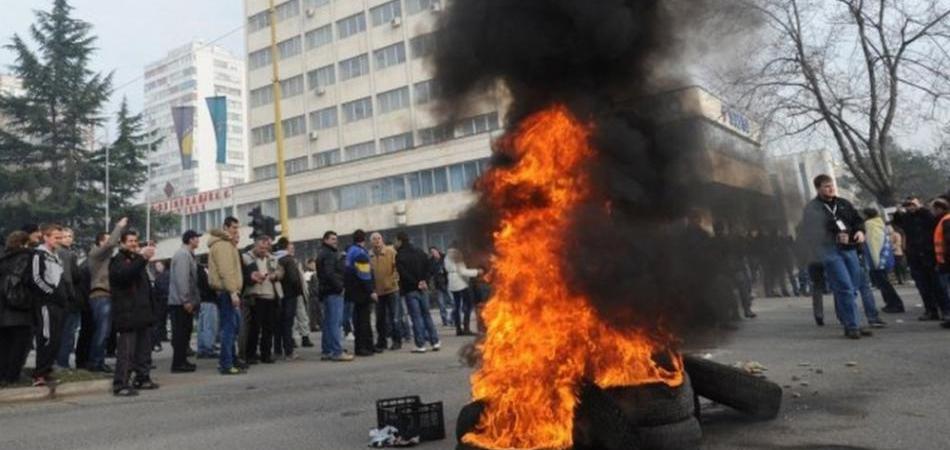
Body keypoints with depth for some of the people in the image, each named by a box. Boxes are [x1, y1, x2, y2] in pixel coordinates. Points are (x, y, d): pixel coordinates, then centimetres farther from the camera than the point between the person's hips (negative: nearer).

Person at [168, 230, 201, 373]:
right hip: (181, 302, -10)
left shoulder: (188, 254, 17)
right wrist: (186, 300, -22)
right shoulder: (183, 254, -14)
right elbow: (181, 279, -22)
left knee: (184, 333, 14)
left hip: (185, 302, 10)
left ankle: (182, 361, 20)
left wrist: (193, 300, 18)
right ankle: (178, 364, -2)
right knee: (181, 333, -6)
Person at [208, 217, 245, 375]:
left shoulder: (228, 244, 23)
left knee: (234, 325, 14)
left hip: (227, 291, 11)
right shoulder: (222, 245, -11)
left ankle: (226, 360, 21)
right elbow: (225, 271, -21)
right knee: (229, 327, -9)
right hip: (226, 291, -11)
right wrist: (232, 292, -25)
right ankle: (226, 365, -7)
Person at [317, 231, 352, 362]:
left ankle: (326, 352, 16)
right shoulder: (329, 254, -10)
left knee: (328, 323, 12)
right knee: (335, 322, -11)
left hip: (327, 292, 11)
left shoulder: (323, 254, 22)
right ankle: (337, 352, -12)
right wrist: (340, 286, -12)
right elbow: (329, 274, -21)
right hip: (334, 292, -11)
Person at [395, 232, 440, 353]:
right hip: (421, 289, 5)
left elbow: (403, 274, -17)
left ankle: (420, 345, 0)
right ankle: (435, 342, 10)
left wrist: (416, 283, -10)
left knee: (416, 317, -2)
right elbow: (428, 267, 8)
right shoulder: (419, 252, 9)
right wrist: (423, 281, 3)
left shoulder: (399, 256, -10)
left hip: (409, 290, -5)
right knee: (426, 315, 12)